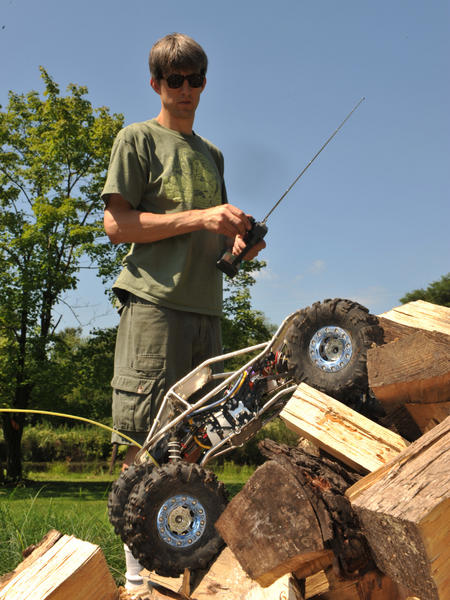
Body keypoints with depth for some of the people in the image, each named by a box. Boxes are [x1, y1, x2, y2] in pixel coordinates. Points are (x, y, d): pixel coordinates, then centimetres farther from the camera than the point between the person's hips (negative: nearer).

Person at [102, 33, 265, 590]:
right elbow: (117, 224, -5)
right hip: (153, 301, -6)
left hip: (205, 307, 7)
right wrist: (198, 218, -13)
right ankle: (137, 565, -2)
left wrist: (237, 240, 3)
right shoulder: (138, 138, 6)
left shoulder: (212, 154, 24)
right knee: (143, 440, -7)